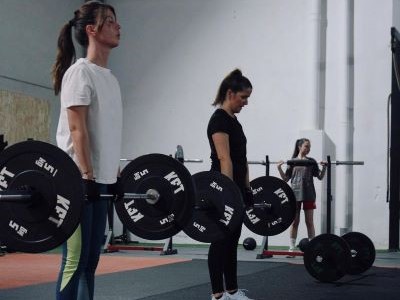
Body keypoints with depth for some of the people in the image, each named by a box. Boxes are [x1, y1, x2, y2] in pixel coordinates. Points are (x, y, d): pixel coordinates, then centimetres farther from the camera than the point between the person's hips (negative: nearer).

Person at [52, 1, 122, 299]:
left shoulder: (110, 78, 17)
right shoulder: (80, 71, -8)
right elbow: (77, 130, -15)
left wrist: (117, 175, 17)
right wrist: (86, 175, -21)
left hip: (101, 180, 9)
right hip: (79, 180, -9)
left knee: (91, 260, 10)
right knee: (75, 260, -9)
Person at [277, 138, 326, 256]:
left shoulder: (311, 161, 8)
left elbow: (320, 177, 6)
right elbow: (286, 179, 8)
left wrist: (324, 167, -9)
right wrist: (279, 168, -6)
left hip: (308, 194, 0)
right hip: (295, 194, 0)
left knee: (309, 222, 2)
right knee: (294, 222, 3)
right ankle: (291, 248, 7)